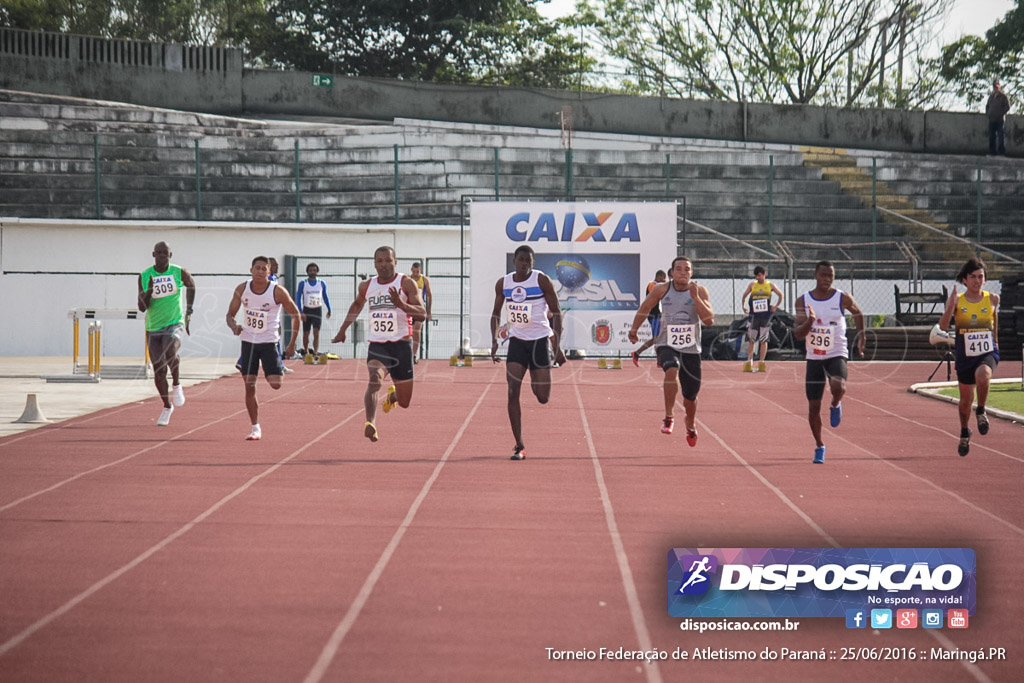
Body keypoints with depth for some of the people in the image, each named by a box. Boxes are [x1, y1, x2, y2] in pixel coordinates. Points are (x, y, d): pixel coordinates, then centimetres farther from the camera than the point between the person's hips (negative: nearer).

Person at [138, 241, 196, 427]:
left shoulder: (179, 273, -4)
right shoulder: (144, 276, -3)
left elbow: (191, 286, 19)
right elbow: (142, 308, -5)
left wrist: (189, 312, 17)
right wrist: (149, 290, -22)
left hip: (174, 323, -2)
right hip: (153, 328, 2)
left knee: (170, 352, -32)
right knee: (159, 370, 3)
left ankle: (176, 385, -6)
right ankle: (167, 406, 24)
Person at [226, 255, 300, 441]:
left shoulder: (278, 292, -13)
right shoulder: (242, 290, -4)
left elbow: (295, 314, -3)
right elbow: (230, 314, 4)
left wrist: (292, 343, -3)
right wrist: (234, 327, -20)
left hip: (269, 342, -3)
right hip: (248, 341, 3)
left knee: (275, 384, -13)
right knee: (249, 387, -2)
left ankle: (281, 369, 25)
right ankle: (255, 428, 9)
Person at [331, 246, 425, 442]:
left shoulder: (406, 283, -5)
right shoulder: (366, 286, 7)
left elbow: (421, 314, -14)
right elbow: (357, 305, 29)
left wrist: (401, 304, -30)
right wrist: (343, 329, 29)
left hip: (401, 344, -1)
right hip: (377, 344, 1)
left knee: (404, 402, 9)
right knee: (375, 379, -31)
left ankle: (392, 394, 46)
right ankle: (370, 423, -42)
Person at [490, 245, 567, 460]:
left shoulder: (542, 280, -8)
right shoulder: (503, 283, 2)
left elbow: (556, 313, -6)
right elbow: (496, 313, 14)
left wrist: (558, 346, -13)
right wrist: (494, 340, -1)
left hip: (540, 339, -2)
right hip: (517, 340, 2)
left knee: (543, 398, -2)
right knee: (512, 392, -13)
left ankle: (537, 383, 39)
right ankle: (519, 446, -9)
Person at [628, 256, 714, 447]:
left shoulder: (700, 291, -5)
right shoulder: (662, 290, -3)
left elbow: (709, 320, -15)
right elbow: (645, 308, 15)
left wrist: (695, 297, -23)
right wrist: (634, 328, 18)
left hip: (691, 349, 1)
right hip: (666, 345, -1)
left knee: (690, 396, 10)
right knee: (672, 369, -36)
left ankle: (691, 425, 43)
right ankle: (669, 416, -25)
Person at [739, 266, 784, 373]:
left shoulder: (770, 285, 5)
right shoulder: (752, 285, 8)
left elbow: (780, 295, 14)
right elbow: (744, 296, 16)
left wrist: (776, 306, 2)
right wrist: (743, 306, 2)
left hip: (766, 315, -1)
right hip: (754, 315, 1)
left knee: (764, 340, 1)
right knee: (751, 340, 0)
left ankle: (761, 363, 4)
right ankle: (749, 363, 4)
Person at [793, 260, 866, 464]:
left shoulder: (843, 298, -5)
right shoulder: (803, 301, -3)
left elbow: (857, 314, 17)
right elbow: (797, 334, -8)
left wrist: (861, 336, 14)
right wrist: (809, 322, -26)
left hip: (837, 355, -2)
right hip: (814, 358, 2)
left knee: (838, 388, -32)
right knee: (813, 407, 4)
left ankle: (836, 405, 5)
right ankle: (819, 447, 24)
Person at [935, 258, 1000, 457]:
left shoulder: (992, 299, 0)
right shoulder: (957, 300, -3)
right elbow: (943, 326, -14)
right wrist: (950, 306, -28)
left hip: (988, 352, -1)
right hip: (965, 355, 1)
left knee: (982, 375, -35)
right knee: (966, 398, 12)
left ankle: (981, 411, -8)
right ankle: (964, 433, 38)